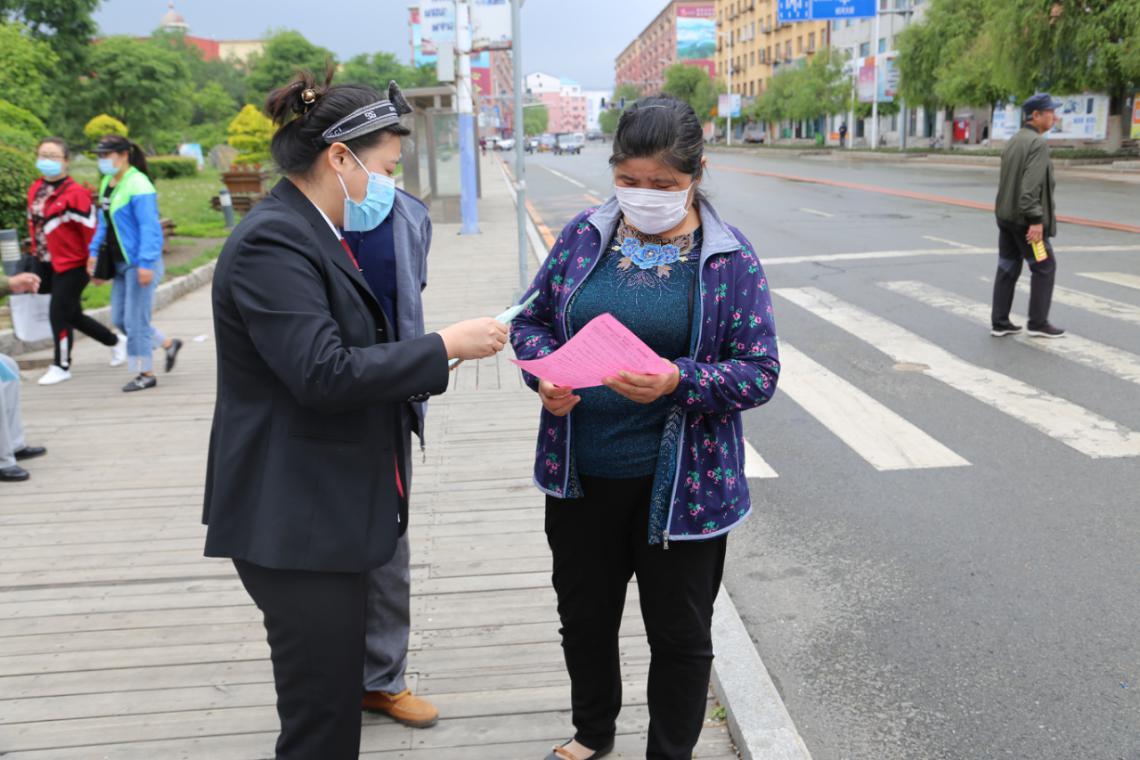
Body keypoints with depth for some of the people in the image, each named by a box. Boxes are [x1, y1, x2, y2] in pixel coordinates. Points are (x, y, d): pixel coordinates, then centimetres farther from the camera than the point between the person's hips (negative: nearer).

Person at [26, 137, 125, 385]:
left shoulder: (75, 193, -17)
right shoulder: (35, 190, 6)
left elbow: (90, 230, -16)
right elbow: (34, 223, 17)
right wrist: (36, 252, 17)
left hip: (71, 265, -8)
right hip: (46, 263, 8)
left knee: (58, 314, -3)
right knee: (72, 314, 16)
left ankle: (61, 366, 14)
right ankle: (116, 342, 35)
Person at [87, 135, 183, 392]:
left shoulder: (137, 185, -15)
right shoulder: (107, 184, 12)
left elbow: (149, 227, -19)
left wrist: (146, 263, -24)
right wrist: (94, 252, 15)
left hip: (139, 263, -9)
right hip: (120, 263, 9)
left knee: (135, 319, -2)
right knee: (119, 319, 12)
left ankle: (146, 373, 11)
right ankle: (168, 344, 27)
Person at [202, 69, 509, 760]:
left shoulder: (314, 235, 14)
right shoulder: (273, 241, -18)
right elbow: (322, 374, -25)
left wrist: (434, 362, 10)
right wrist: (445, 345, -19)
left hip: (331, 512, 10)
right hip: (295, 521, -10)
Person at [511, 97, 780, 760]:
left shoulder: (731, 258, -9)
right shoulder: (584, 236, 0)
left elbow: (759, 373, -10)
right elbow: (532, 320, 8)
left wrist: (678, 382, -28)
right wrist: (545, 373, -14)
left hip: (681, 482, -3)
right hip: (581, 474, 4)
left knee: (680, 632, 14)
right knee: (584, 614, 22)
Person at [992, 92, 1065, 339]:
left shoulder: (1013, 141, 13)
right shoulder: (1038, 143, -14)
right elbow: (1031, 184, -23)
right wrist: (1036, 220, -23)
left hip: (1006, 215, 8)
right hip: (1025, 219, -8)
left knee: (1007, 269, 10)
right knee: (1045, 267, 3)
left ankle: (999, 322, 12)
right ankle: (1038, 323, 7)